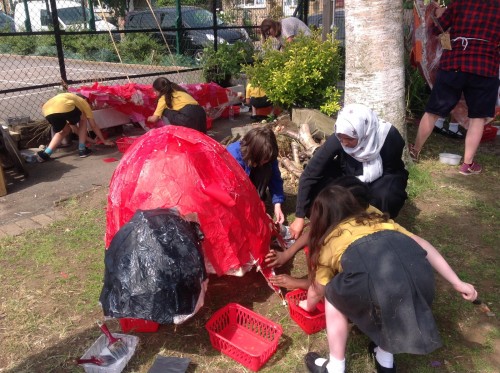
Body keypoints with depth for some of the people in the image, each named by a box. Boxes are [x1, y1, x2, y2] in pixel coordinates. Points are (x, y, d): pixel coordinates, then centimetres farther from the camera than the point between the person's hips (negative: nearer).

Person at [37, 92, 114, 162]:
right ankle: (82, 149, 22)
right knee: (83, 119, 25)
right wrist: (104, 141, 42)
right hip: (63, 107, -6)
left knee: (64, 130, 31)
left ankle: (45, 153, 17)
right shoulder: (84, 102, 30)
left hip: (47, 110, 6)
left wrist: (87, 138, 55)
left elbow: (72, 124, 48)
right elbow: (93, 126, 33)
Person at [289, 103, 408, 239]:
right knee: (318, 181, -28)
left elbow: (392, 170, -15)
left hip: (383, 177, -1)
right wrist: (300, 216, -32)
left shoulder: (390, 137, -32)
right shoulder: (337, 139, -31)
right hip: (350, 175, 1)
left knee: (385, 195, -36)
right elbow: (309, 175, -29)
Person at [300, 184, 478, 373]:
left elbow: (317, 292, 43)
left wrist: (308, 305, 64)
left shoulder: (328, 242, 30)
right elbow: (422, 245, 29)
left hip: (372, 282, -4)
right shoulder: (379, 220, 37)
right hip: (419, 274, 4)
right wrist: (457, 283, 33)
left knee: (333, 297, 29)